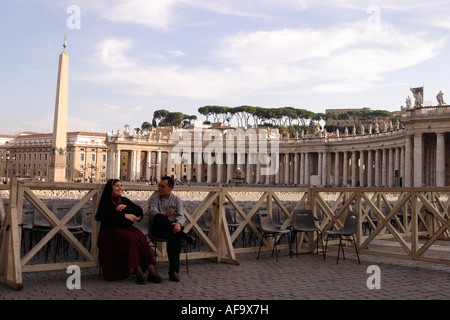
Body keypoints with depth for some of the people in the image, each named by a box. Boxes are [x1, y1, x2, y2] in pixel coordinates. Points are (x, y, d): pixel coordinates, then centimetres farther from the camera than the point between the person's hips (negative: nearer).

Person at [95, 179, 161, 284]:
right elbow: (107, 217, -14)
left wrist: (126, 207, -6)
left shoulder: (124, 200, 19)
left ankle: (151, 271, -31)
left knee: (141, 239, -26)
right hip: (111, 231, -4)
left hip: (126, 228, 4)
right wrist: (124, 216, -14)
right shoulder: (105, 202, 4)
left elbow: (139, 211, 9)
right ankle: (138, 271, -34)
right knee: (130, 239, -33)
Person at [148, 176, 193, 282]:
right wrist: (165, 216, -28)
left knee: (175, 237, -36)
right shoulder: (154, 199, 12)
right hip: (158, 230, 0)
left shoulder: (177, 200, 12)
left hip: (172, 227, 0)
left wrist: (178, 224, -29)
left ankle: (173, 271, -31)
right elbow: (152, 213, -8)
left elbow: (181, 215, -4)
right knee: (159, 217, -34)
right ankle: (182, 235, -33)